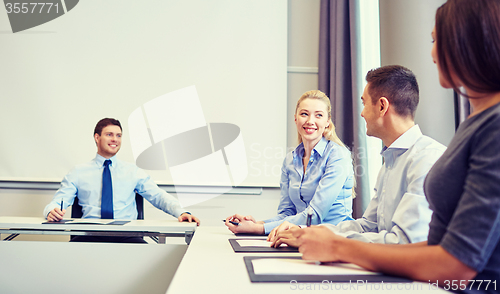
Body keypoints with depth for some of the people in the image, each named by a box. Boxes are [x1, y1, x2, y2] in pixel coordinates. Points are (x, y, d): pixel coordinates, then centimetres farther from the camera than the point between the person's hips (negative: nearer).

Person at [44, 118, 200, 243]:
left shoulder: (133, 171, 17)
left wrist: (181, 212, -8)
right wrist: (53, 211, -17)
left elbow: (159, 196, 11)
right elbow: (58, 202, 9)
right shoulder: (79, 173, 15)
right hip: (90, 234, 0)